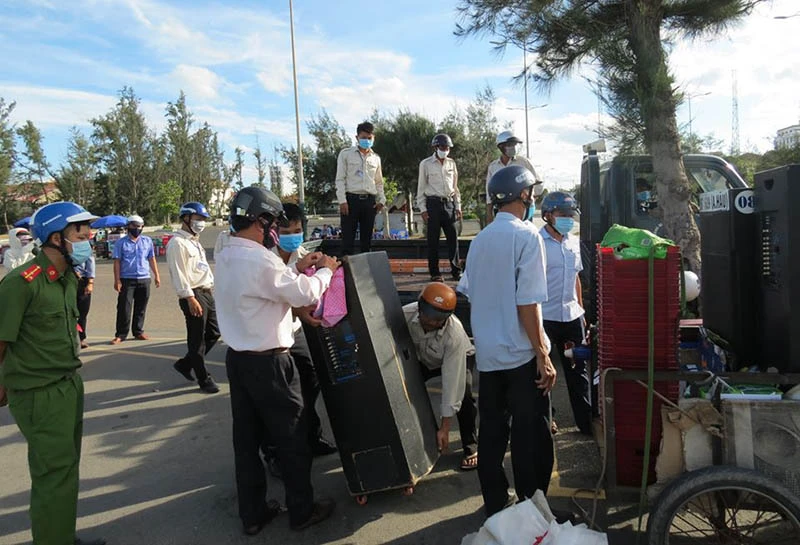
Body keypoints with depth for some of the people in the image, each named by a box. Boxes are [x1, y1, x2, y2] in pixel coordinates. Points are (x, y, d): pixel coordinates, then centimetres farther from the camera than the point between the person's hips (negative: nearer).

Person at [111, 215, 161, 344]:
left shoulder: (148, 241, 9)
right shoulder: (121, 243, 1)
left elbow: (152, 259, 13)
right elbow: (117, 262, -2)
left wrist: (156, 275, 8)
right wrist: (117, 280, -9)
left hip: (144, 279, 3)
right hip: (127, 280, -3)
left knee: (141, 308, 9)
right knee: (124, 308, -3)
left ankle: (138, 331, 19)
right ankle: (121, 334, 4)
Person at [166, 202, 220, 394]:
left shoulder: (195, 241, 19)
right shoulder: (177, 243, -11)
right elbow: (179, 274, -17)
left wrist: (212, 288, 16)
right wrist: (190, 298, -21)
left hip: (207, 293, 10)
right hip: (194, 295, -9)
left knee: (214, 333, 14)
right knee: (197, 340, 1)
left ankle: (185, 364, 28)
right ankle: (204, 379, 12)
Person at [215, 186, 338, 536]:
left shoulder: (226, 256, 7)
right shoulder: (259, 259, -23)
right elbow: (305, 295, -17)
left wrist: (297, 269, 13)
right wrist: (325, 271, 0)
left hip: (237, 358, 9)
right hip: (268, 362, -9)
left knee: (246, 438, 15)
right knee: (292, 438, 8)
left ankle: (252, 514, 27)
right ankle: (302, 511, 23)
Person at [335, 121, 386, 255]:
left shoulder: (376, 158, 16)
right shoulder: (346, 153, 3)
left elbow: (379, 182, 20)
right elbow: (340, 179, -2)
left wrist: (381, 200, 6)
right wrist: (342, 201, -11)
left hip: (370, 201, 4)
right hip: (351, 199, -4)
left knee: (367, 239, 6)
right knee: (348, 239, -6)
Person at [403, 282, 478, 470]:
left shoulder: (455, 333, -42)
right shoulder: (405, 315, -35)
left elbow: (451, 382, -40)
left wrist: (445, 428, -37)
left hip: (459, 357, -3)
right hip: (422, 359, 4)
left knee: (463, 396, -27)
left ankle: (471, 448, -4)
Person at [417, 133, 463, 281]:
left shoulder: (451, 163, 12)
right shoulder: (426, 164, 0)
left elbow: (455, 187, 16)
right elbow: (421, 188, 1)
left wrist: (458, 207, 10)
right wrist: (423, 209, -5)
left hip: (449, 203, 4)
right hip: (433, 204, -3)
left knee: (453, 237, 3)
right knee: (433, 239, 0)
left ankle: (456, 270, 11)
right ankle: (434, 272, 8)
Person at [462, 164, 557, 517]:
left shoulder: (479, 240, 7)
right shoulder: (526, 236, -12)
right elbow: (528, 303, -17)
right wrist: (543, 356, -13)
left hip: (487, 354, 6)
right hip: (521, 354, -6)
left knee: (492, 430, 13)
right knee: (530, 434, 5)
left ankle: (495, 504, 24)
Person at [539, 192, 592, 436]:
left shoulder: (573, 241, 9)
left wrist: (581, 309, 18)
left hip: (571, 315, 6)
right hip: (544, 317, -6)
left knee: (578, 370, 12)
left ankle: (586, 421, 23)